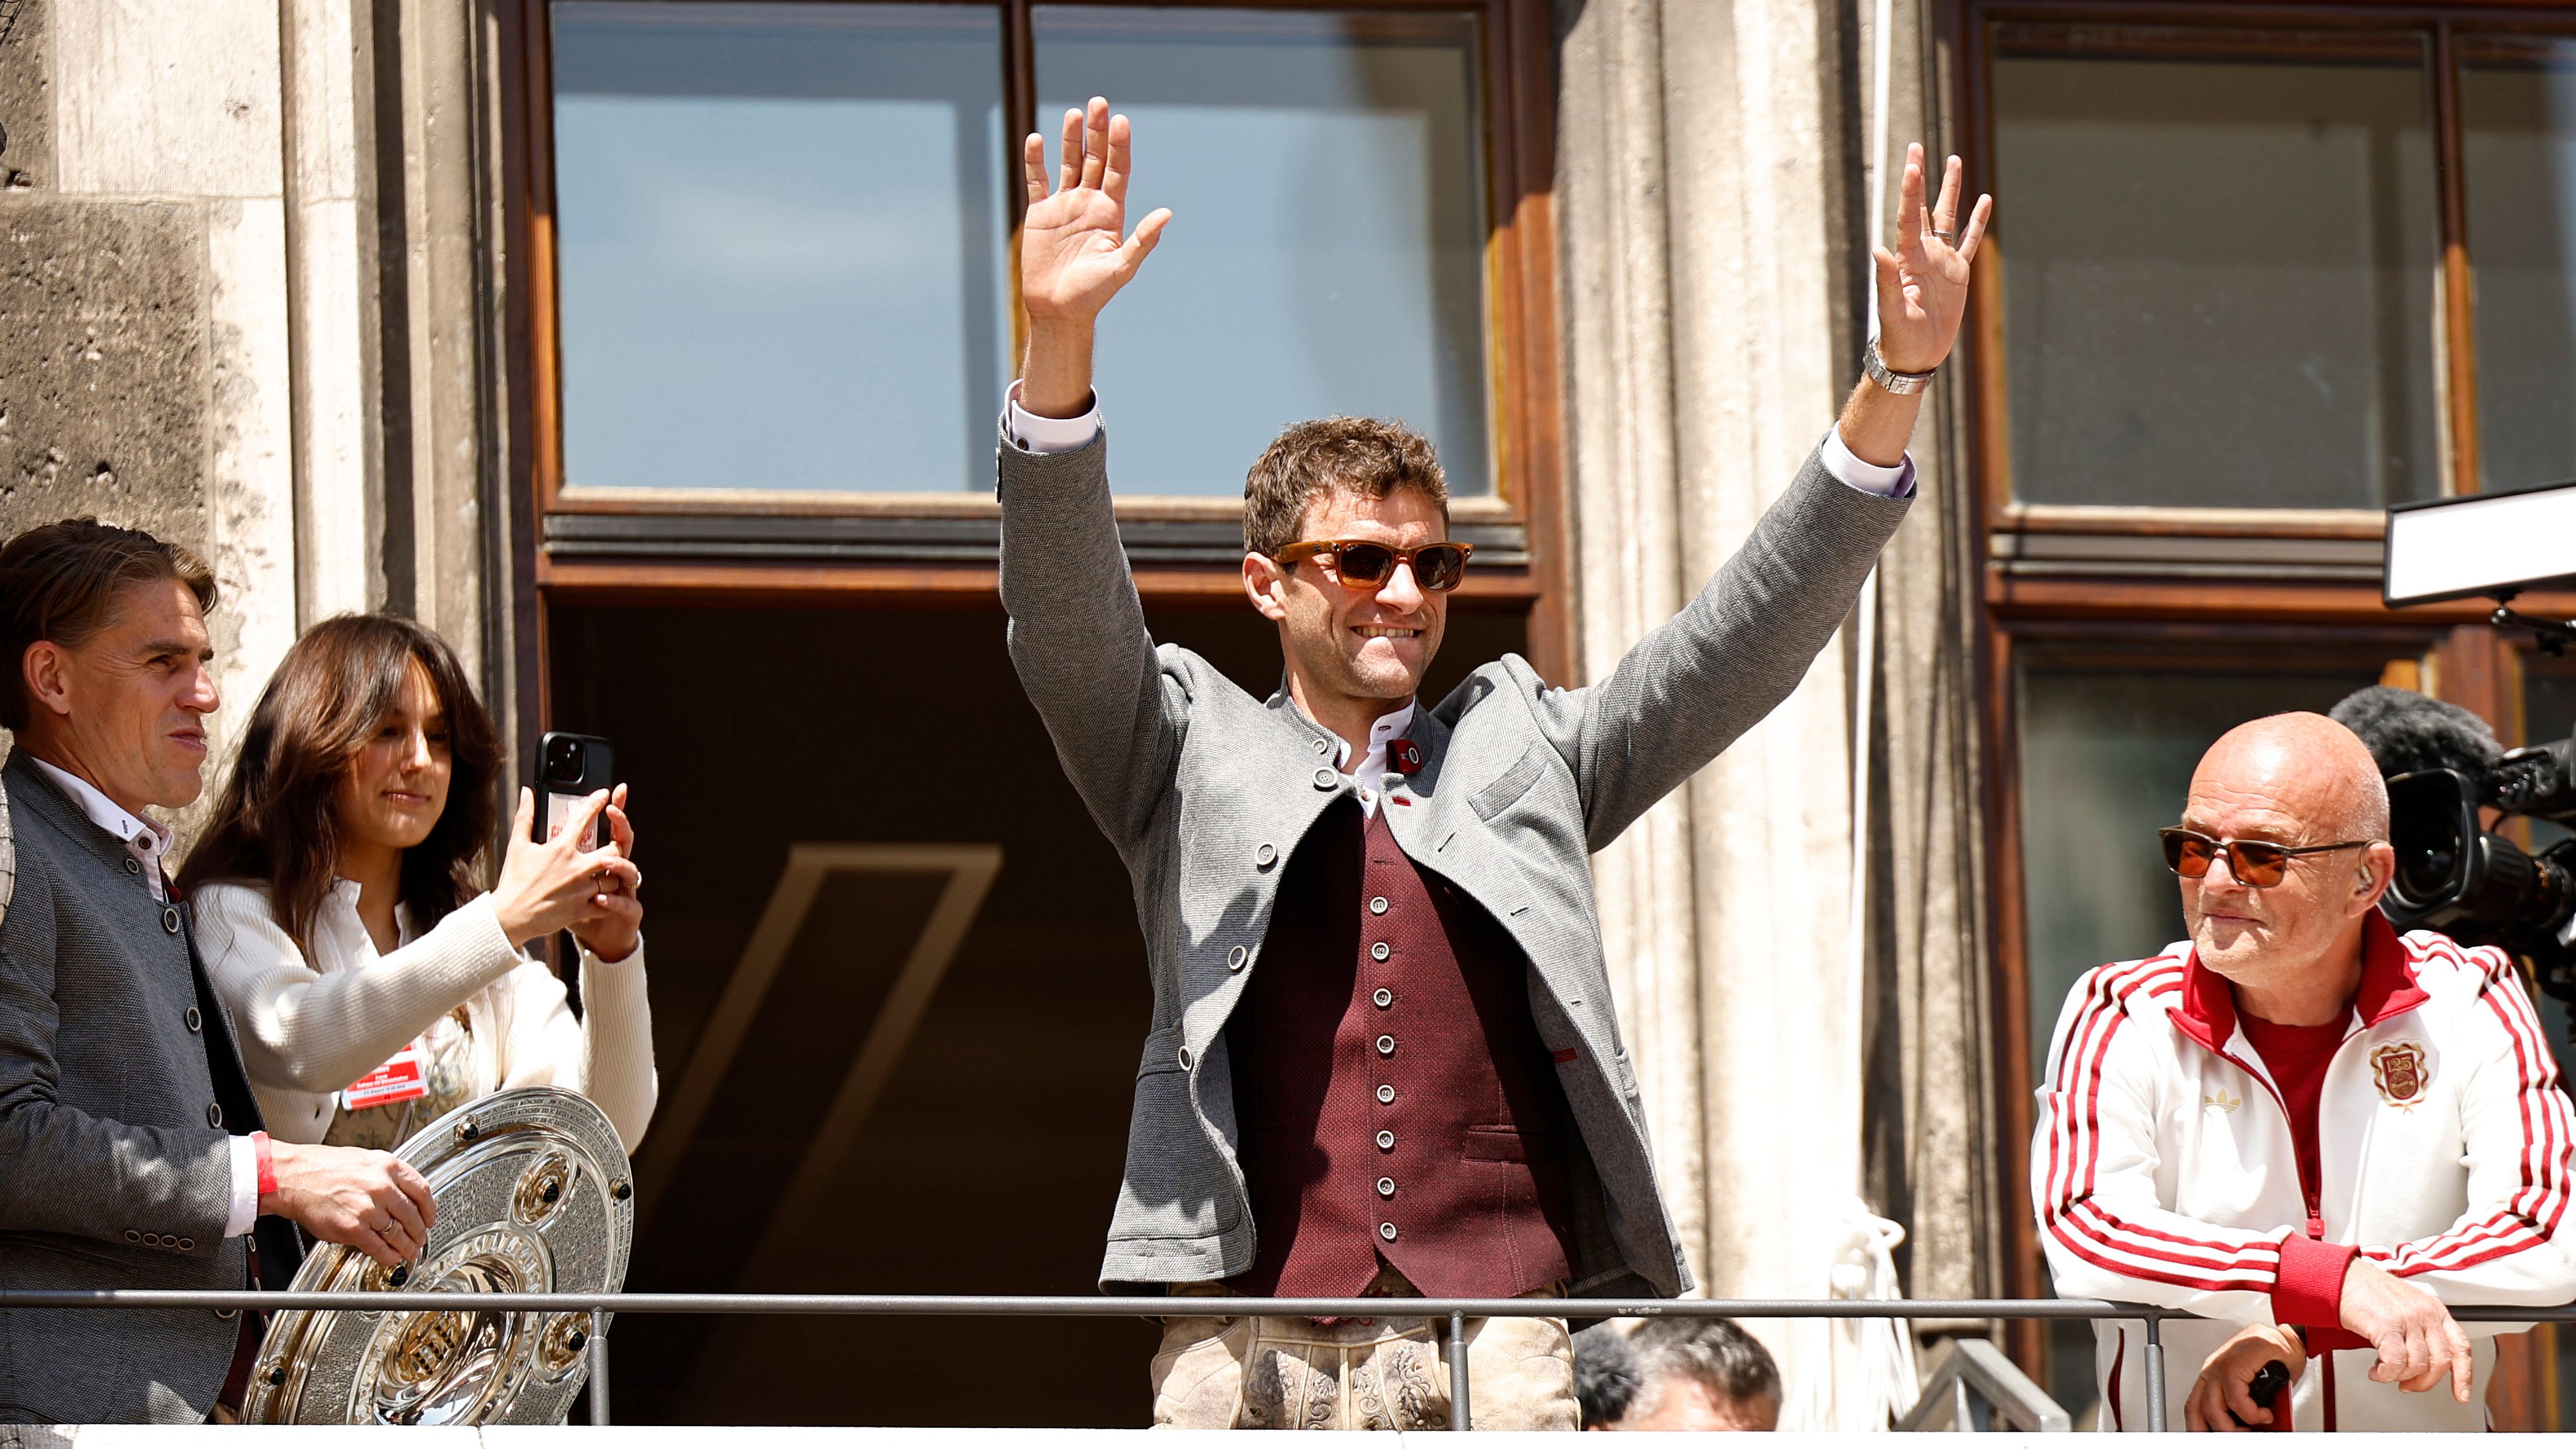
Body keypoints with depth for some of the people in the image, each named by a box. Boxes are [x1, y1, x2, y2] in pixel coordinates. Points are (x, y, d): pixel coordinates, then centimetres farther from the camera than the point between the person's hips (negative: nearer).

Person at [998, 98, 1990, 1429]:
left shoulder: (1525, 748, 22)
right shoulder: (1191, 754, 16)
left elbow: (1744, 644, 17)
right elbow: (1067, 622, 0)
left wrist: (1894, 387, 6)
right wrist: (1061, 345, -15)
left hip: (1500, 1347, 1)